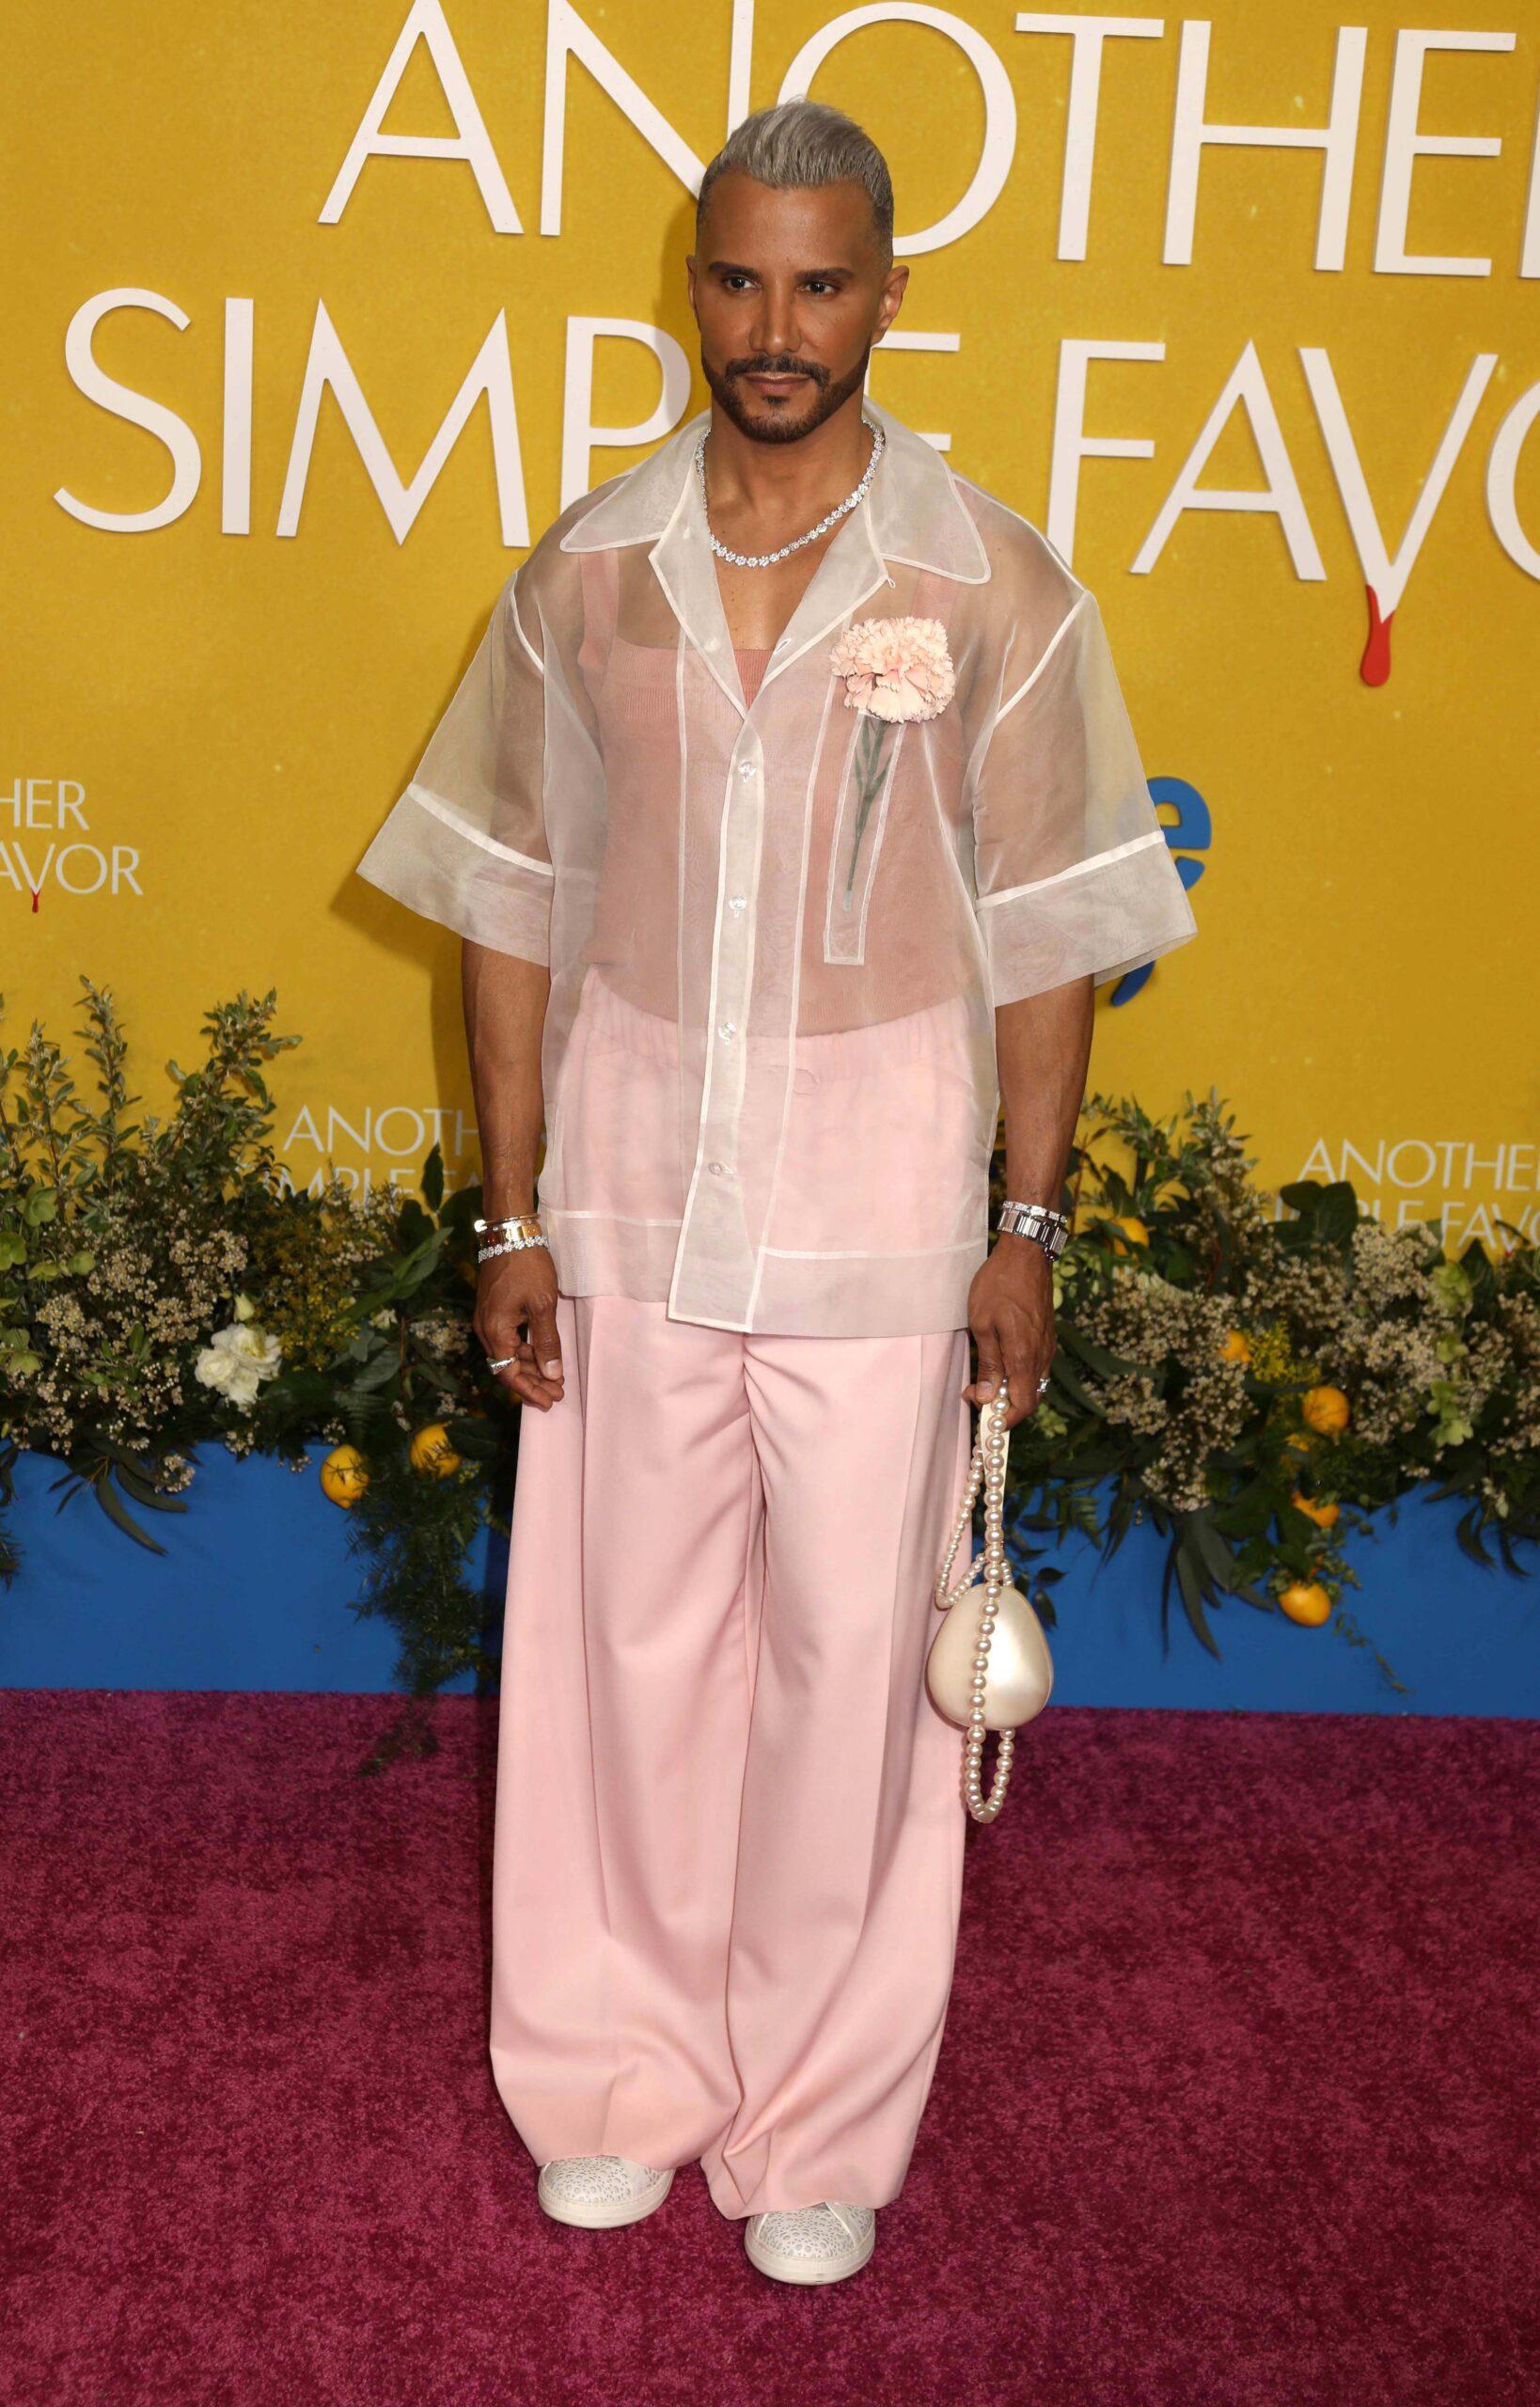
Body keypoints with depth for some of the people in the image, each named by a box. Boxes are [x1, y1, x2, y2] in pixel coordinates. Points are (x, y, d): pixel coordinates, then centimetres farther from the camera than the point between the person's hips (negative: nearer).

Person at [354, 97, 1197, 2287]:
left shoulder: (994, 584, -4)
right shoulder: (586, 572, 2)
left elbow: (1048, 934, -1)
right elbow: (512, 905, 4)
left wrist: (1027, 1226, -3)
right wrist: (513, 1213, 2)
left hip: (880, 1211, -2)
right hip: (635, 1191, 2)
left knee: (849, 1656, 7)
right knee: (630, 1639, 12)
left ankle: (822, 2116, 28)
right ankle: (624, 2068, 33)